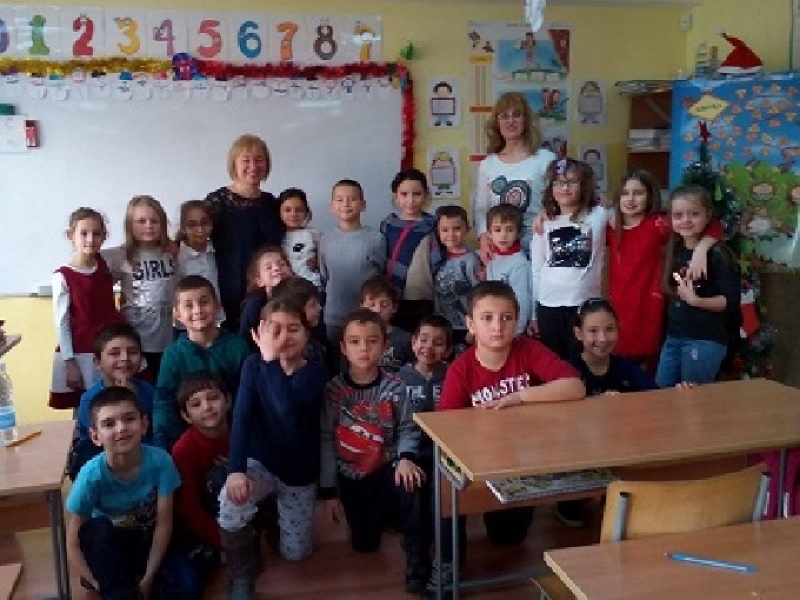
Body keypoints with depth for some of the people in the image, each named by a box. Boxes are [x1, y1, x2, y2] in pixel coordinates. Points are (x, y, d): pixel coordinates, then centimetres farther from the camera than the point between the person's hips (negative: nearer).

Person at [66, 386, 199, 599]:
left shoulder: (159, 461, -24)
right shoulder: (92, 475, -26)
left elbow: (163, 524, -16)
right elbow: (73, 544, -18)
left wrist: (148, 579, -17)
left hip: (148, 542, 0)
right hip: (108, 548, 0)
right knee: (97, 528, -33)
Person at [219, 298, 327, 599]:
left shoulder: (315, 371, -17)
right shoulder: (253, 365, -12)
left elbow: (287, 406, -37)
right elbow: (241, 417, -24)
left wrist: (272, 358, -35)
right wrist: (236, 469, -37)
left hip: (301, 472, 1)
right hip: (261, 462, 0)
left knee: (295, 553, 6)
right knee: (232, 501, -33)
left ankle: (275, 514, 40)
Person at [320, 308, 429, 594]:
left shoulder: (393, 386, -8)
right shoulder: (333, 389, -9)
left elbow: (407, 428, -4)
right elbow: (326, 441, -7)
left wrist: (406, 457, -26)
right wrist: (329, 492, -7)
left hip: (387, 469, -1)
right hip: (351, 475, 1)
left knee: (411, 489, -34)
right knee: (364, 544, 5)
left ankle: (418, 565, -16)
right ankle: (383, 514, 41)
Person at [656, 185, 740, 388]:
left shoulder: (717, 254, -11)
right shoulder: (674, 251, 8)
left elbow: (732, 300, -14)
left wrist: (695, 300, -22)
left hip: (705, 341, -6)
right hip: (673, 338, 7)